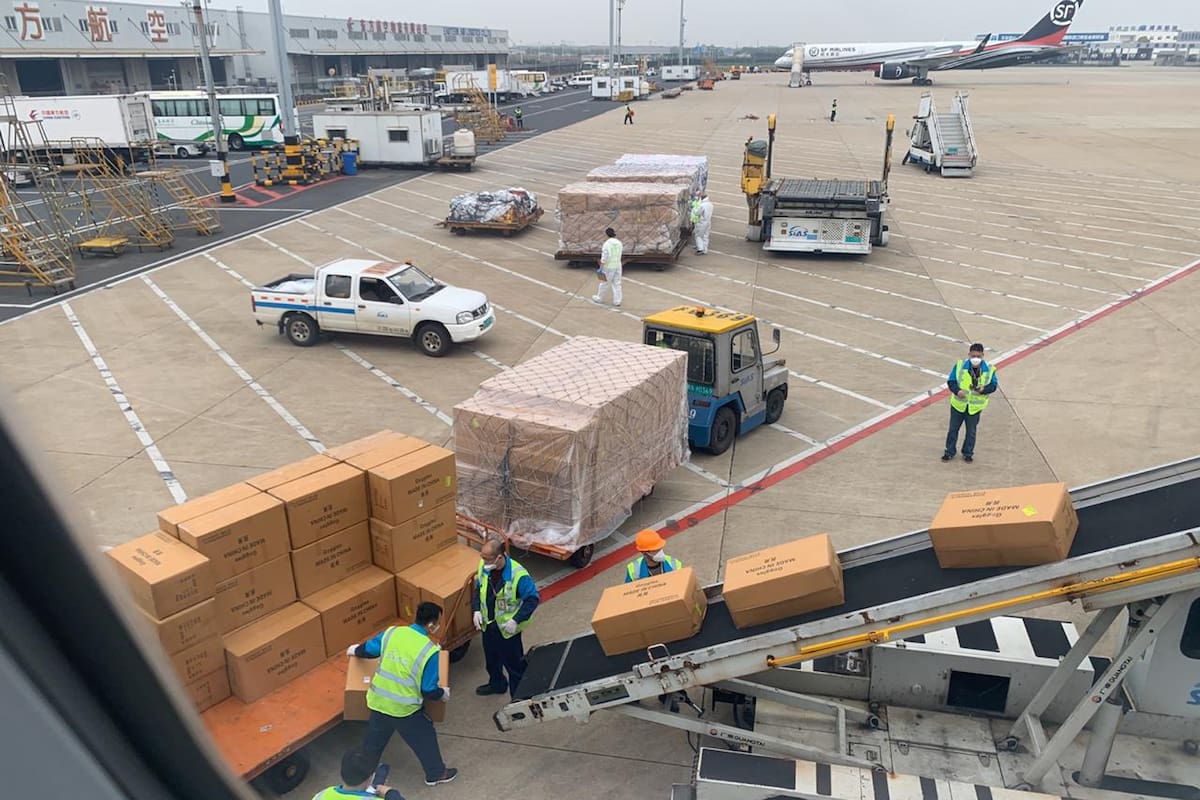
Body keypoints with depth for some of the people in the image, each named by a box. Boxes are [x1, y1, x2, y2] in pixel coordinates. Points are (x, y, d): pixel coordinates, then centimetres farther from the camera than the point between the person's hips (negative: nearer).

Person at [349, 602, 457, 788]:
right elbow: (428, 691, -15)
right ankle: (436, 774, 35)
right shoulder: (430, 651, -22)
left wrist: (355, 650, 30)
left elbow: (368, 649, 7)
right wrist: (442, 693, 7)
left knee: (374, 739, 28)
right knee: (425, 739, 19)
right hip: (405, 709, -5)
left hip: (379, 702, 5)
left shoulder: (392, 632, -9)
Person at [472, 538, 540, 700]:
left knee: (513, 663, 10)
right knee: (491, 658, 28)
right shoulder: (483, 567, -13)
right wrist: (476, 610, -7)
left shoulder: (518, 575, -30)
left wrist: (516, 620, -27)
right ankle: (496, 684, 55)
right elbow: (478, 588, 6)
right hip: (488, 624, 6)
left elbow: (533, 598, -21)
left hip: (507, 628, -6)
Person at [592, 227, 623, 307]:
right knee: (617, 284, 9)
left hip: (608, 267, -5)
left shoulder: (606, 244, -19)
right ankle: (617, 302, 9)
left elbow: (604, 258, -21)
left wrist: (601, 269, -16)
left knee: (604, 283, 12)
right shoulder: (619, 243, 1)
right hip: (617, 266, 6)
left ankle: (599, 298, 31)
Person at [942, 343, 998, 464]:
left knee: (971, 431, 12)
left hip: (975, 406, 0)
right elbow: (951, 381, -7)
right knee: (953, 429, 11)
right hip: (958, 404, 0)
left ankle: (968, 453, 29)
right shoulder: (959, 366, -11)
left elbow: (993, 385, -2)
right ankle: (950, 451, 25)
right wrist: (957, 390, -25)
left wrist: (984, 389, -23)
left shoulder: (989, 370, -9)